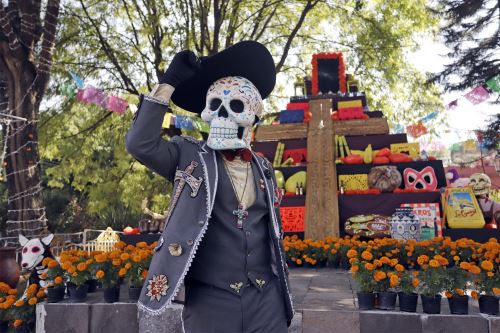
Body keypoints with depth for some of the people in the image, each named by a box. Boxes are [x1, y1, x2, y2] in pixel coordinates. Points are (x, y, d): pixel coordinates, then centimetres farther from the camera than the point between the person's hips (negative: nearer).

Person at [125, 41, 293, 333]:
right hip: (210, 299, -3)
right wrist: (167, 85, -15)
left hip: (266, 299, 4)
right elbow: (140, 144, -20)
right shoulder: (190, 156, -2)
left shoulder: (263, 168, 10)